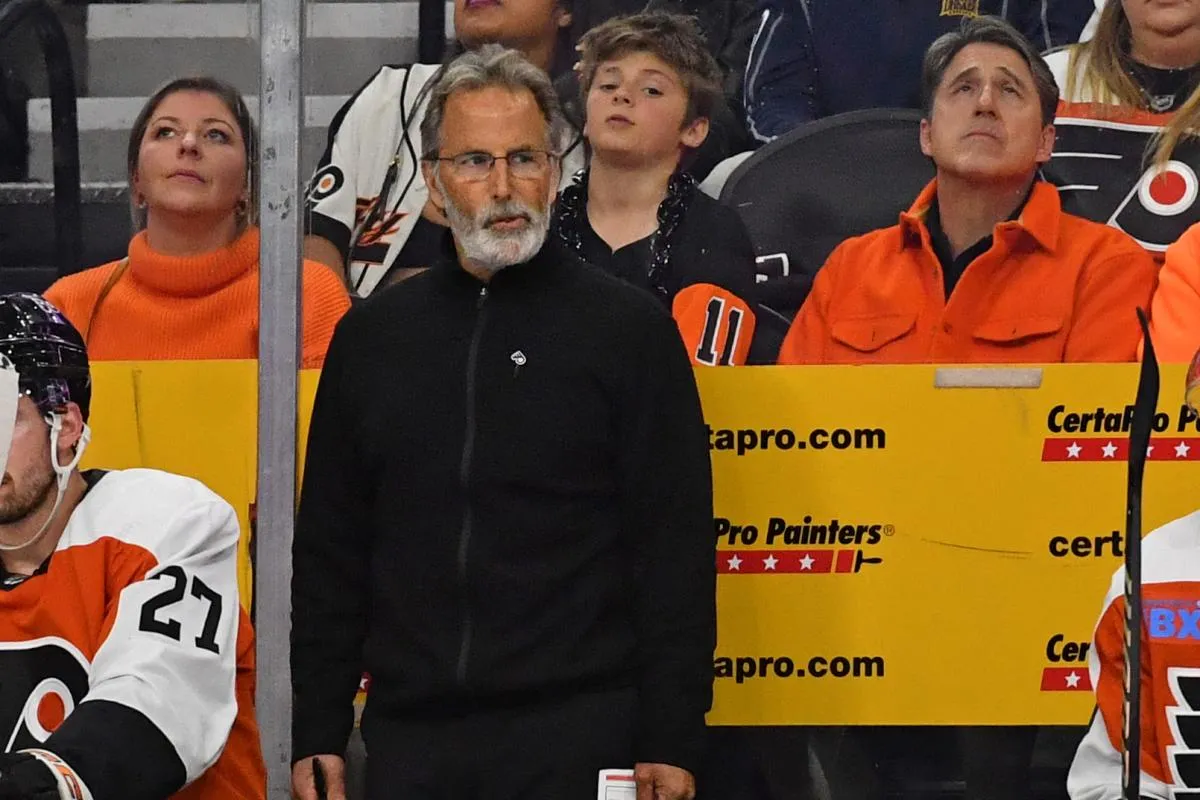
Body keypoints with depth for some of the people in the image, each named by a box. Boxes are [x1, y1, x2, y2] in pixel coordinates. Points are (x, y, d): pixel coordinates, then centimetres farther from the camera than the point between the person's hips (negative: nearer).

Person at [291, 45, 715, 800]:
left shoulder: (629, 328, 1)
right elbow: (329, 553, 14)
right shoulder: (373, 336, 12)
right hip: (412, 737, 3)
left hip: (578, 736, -3)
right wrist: (317, 735, 7)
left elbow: (676, 551, -3)